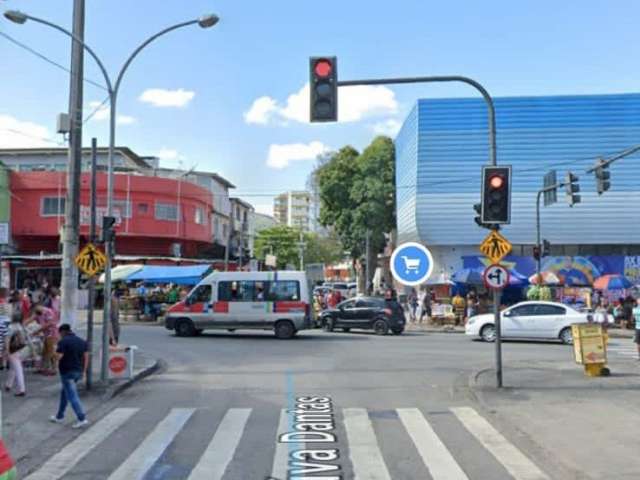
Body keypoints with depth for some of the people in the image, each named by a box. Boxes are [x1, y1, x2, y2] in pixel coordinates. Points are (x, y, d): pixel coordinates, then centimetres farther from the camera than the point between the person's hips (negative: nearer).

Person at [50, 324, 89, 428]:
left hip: (67, 372, -7)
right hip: (78, 371, 8)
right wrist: (84, 371, 10)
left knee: (72, 396, -6)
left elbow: (59, 357, -18)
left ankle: (82, 419, -12)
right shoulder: (82, 341, 9)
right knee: (64, 392, 23)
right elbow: (86, 356, 6)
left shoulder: (63, 342, -11)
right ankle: (59, 416, 30)